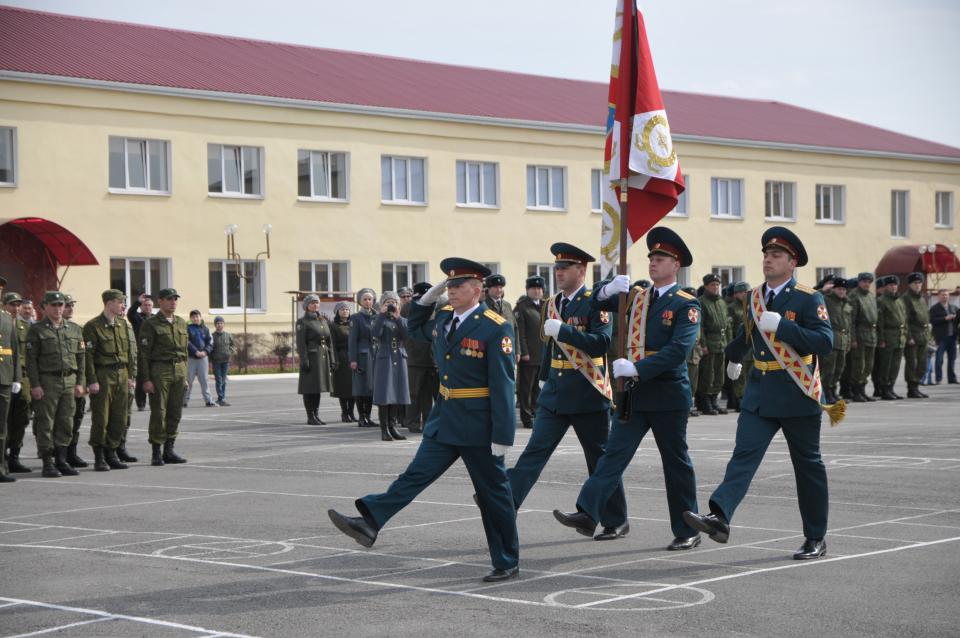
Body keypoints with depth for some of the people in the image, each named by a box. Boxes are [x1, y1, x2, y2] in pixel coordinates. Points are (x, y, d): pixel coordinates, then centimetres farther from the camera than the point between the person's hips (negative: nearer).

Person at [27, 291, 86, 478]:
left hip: (70, 381, 4)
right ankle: (48, 464, 3)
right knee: (46, 424, -2)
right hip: (47, 382, -4)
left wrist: (80, 382, 5)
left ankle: (62, 461, 13)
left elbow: (81, 357, 13)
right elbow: (31, 359, -5)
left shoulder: (74, 329, 12)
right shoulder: (36, 330, -1)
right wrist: (35, 385, -13)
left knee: (66, 424, 6)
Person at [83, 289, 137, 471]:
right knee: (100, 419, -3)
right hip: (103, 376, -6)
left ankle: (111, 454, 17)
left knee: (120, 419, 6)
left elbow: (132, 352, 15)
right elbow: (88, 356, -10)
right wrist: (92, 381, -15)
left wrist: (131, 376, 8)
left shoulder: (124, 325, 12)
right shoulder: (92, 326, -7)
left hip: (122, 375, 6)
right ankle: (99, 458, 5)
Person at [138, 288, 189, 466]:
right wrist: (146, 379, -14)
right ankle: (156, 453, 0)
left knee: (175, 413, 6)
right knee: (158, 413, -5)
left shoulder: (181, 323, 14)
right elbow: (144, 353, -8)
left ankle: (169, 450, 13)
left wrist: (184, 376, 14)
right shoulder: (151, 324, -4)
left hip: (179, 370, 6)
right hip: (159, 371, -6)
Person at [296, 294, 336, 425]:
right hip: (311, 357, -6)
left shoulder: (324, 320, 14)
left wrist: (332, 359, 8)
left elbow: (330, 341, 13)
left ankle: (316, 415, 16)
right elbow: (301, 343, -11)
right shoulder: (302, 322, -4)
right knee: (309, 388, -3)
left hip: (324, 357, 6)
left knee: (318, 387, 10)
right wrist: (304, 360, -18)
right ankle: (310, 417, 1)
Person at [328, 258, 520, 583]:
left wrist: (502, 435, -20)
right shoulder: (444, 318, 8)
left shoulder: (496, 328, -15)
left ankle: (507, 563, 14)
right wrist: (429, 297, 12)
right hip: (444, 420, 7)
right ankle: (370, 523, -6)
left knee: (493, 493, 4)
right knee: (415, 475, 0)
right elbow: (416, 327, 31)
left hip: (478, 427, -6)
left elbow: (503, 385, -17)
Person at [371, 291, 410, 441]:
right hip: (384, 359, -4)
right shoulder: (378, 319, 6)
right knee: (384, 395, -7)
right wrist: (382, 315, -14)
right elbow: (375, 334, -16)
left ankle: (393, 426, 13)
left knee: (397, 395, 5)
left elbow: (406, 335, -6)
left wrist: (397, 317, -12)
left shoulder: (402, 320, 14)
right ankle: (384, 429, -5)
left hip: (399, 359, 4)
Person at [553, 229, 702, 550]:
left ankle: (687, 532, 14)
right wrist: (608, 289, -9)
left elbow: (679, 349, -20)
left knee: (676, 463, 4)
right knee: (614, 454, -4)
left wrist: (636, 368, -26)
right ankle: (587, 514, -11)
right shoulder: (637, 297, 11)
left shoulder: (686, 304, -8)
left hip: (668, 394, -5)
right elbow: (598, 302, 15)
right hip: (635, 393, 5)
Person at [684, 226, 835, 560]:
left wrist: (782, 325, -26)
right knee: (744, 454, -12)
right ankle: (720, 518, -27)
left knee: (808, 466, 7)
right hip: (759, 392, 5)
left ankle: (816, 538, 17)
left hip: (797, 395, -5)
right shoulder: (755, 297, 10)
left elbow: (825, 342, -21)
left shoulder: (809, 299, -9)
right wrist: (733, 356, 47)